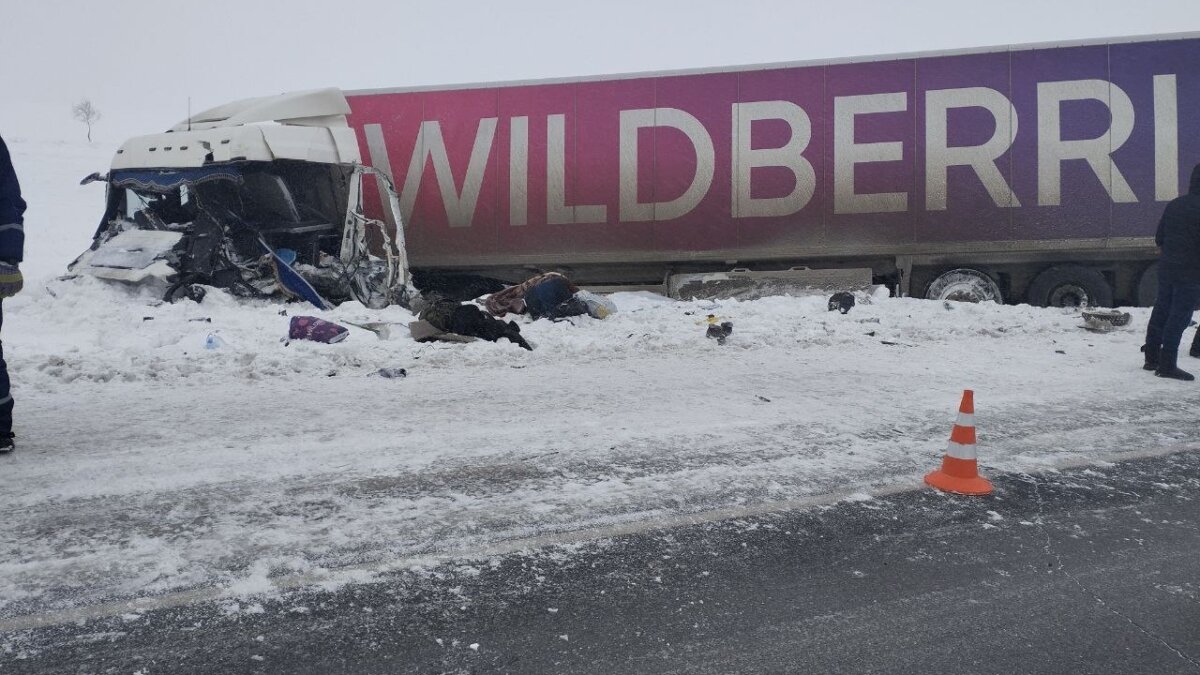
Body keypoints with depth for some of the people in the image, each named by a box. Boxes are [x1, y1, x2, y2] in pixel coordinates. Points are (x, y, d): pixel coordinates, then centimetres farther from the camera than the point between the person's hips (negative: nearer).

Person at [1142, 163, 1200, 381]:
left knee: (1161, 311, 15)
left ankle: (1152, 357, 24)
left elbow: (1159, 238, 13)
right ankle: (1167, 365, -2)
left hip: (1166, 266, 8)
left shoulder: (1174, 204, 8)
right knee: (1179, 316, -4)